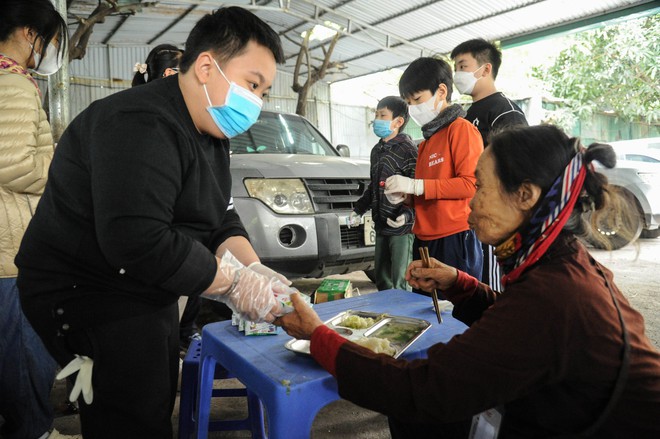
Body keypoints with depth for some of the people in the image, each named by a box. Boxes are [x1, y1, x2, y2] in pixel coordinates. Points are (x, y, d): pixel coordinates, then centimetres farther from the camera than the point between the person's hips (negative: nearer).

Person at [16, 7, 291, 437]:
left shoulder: (210, 134, 6)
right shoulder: (142, 126, -26)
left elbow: (221, 219, 6)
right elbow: (137, 243, -35)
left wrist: (254, 268, -12)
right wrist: (235, 282, -25)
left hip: (146, 295, 10)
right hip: (87, 297, -9)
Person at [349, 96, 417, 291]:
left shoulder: (408, 150, -10)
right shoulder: (377, 150, 16)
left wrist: (407, 214, -27)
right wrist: (359, 209, 21)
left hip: (402, 227, -8)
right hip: (381, 226, 8)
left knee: (401, 284, -4)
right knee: (382, 280, 16)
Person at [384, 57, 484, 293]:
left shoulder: (461, 129, -5)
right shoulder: (426, 141, 19)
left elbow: (471, 184, -17)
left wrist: (416, 185, -17)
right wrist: (405, 196, 7)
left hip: (455, 239, -8)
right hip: (425, 240, 8)